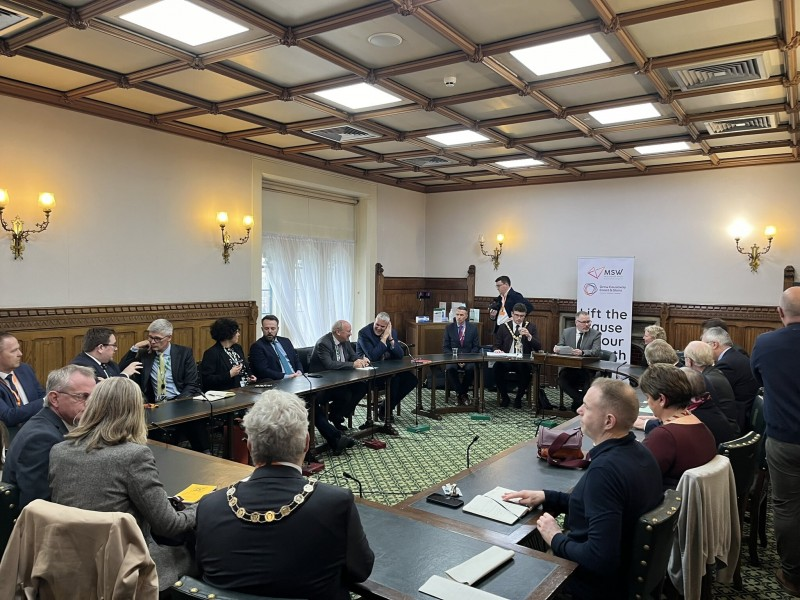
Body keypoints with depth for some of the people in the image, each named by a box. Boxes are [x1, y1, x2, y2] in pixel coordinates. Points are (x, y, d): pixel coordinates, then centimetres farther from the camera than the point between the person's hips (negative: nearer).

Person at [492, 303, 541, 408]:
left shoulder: (531, 327, 8)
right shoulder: (504, 327, 9)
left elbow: (538, 347, 0)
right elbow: (496, 346, 11)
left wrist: (529, 336, -17)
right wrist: (497, 350, -14)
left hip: (523, 362, -1)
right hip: (506, 360, 1)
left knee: (526, 369, -35)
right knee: (497, 367, -32)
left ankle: (518, 398, -8)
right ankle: (504, 397, -8)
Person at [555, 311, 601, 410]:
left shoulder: (595, 334, 1)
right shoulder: (566, 332, 10)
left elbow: (596, 351, -13)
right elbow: (560, 347, 10)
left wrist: (582, 352, -33)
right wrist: (556, 349, -17)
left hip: (587, 369, -2)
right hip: (568, 367, 2)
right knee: (561, 380, -26)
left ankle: (579, 401, -3)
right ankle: (581, 400, -9)